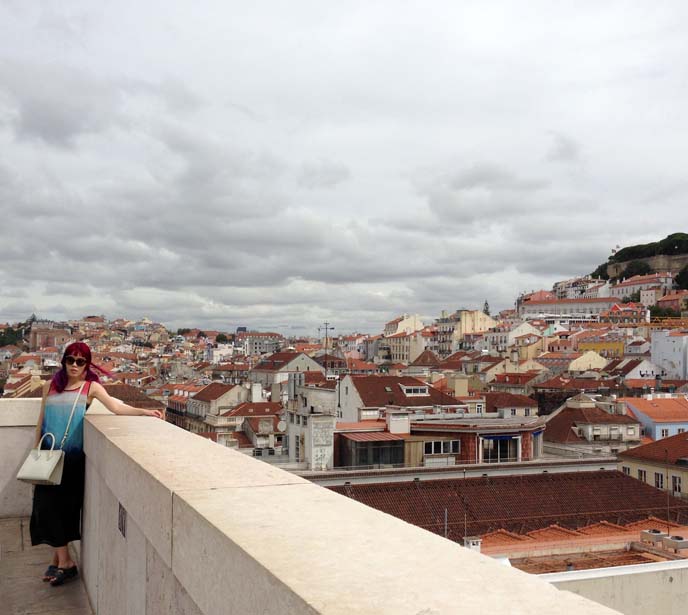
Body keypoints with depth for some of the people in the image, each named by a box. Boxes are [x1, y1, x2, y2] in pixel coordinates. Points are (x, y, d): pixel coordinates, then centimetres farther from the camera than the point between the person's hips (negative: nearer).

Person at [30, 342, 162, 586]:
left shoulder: (91, 387, -2)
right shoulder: (50, 386, 8)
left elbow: (116, 406, -15)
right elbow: (42, 420, 13)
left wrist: (144, 412, -29)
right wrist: (35, 449, 12)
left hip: (74, 456, -3)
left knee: (66, 506, 0)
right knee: (48, 506, -2)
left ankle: (62, 561, 11)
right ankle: (61, 560, 9)